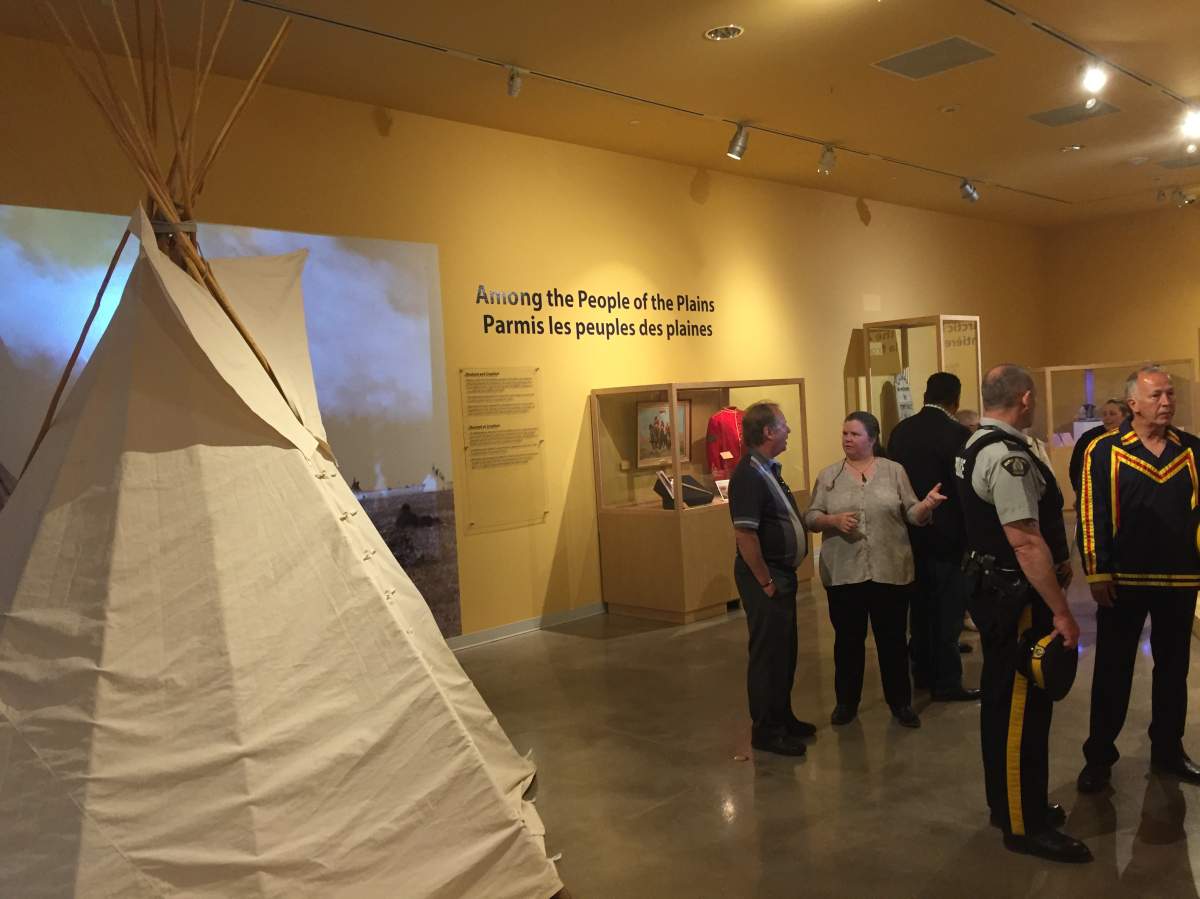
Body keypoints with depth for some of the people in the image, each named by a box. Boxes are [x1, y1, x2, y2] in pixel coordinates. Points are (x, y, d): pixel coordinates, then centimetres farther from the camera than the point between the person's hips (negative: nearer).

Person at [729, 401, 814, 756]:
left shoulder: (769, 470, 11)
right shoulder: (748, 475, -20)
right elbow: (744, 534, -25)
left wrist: (782, 577, 15)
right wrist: (765, 582, -20)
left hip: (782, 572, 10)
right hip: (764, 575, -10)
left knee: (785, 650, 19)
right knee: (768, 652, 0)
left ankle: (782, 717, 33)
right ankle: (766, 730, 12)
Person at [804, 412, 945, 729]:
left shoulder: (894, 471, 3)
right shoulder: (829, 476, 4)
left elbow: (912, 515, 1)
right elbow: (810, 518, 1)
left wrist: (927, 504, -20)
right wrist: (833, 520, -18)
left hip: (891, 571, 0)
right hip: (843, 574, 1)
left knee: (892, 639, 11)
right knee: (848, 640, 11)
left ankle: (901, 702, 27)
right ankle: (846, 702, 27)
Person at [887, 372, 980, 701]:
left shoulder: (900, 431, 2)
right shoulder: (956, 434, -16)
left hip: (911, 533, 6)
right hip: (947, 535, -6)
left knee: (920, 604, 16)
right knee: (948, 609, 2)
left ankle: (923, 672, 27)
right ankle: (947, 682, 9)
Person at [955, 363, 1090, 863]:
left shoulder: (976, 446, 11)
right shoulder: (1007, 456, -22)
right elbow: (1025, 542, -27)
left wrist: (1057, 557, 24)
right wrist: (1061, 612, -23)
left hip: (993, 587, 10)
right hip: (1014, 596, -10)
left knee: (1004, 701, 20)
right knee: (1021, 707, 1)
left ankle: (1007, 803, 35)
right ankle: (1024, 826, 13)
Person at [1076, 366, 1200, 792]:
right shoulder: (1105, 450, -6)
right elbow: (1092, 515, -8)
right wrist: (1097, 573, -11)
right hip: (1124, 581, -3)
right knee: (1113, 672, 6)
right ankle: (1099, 757, 17)